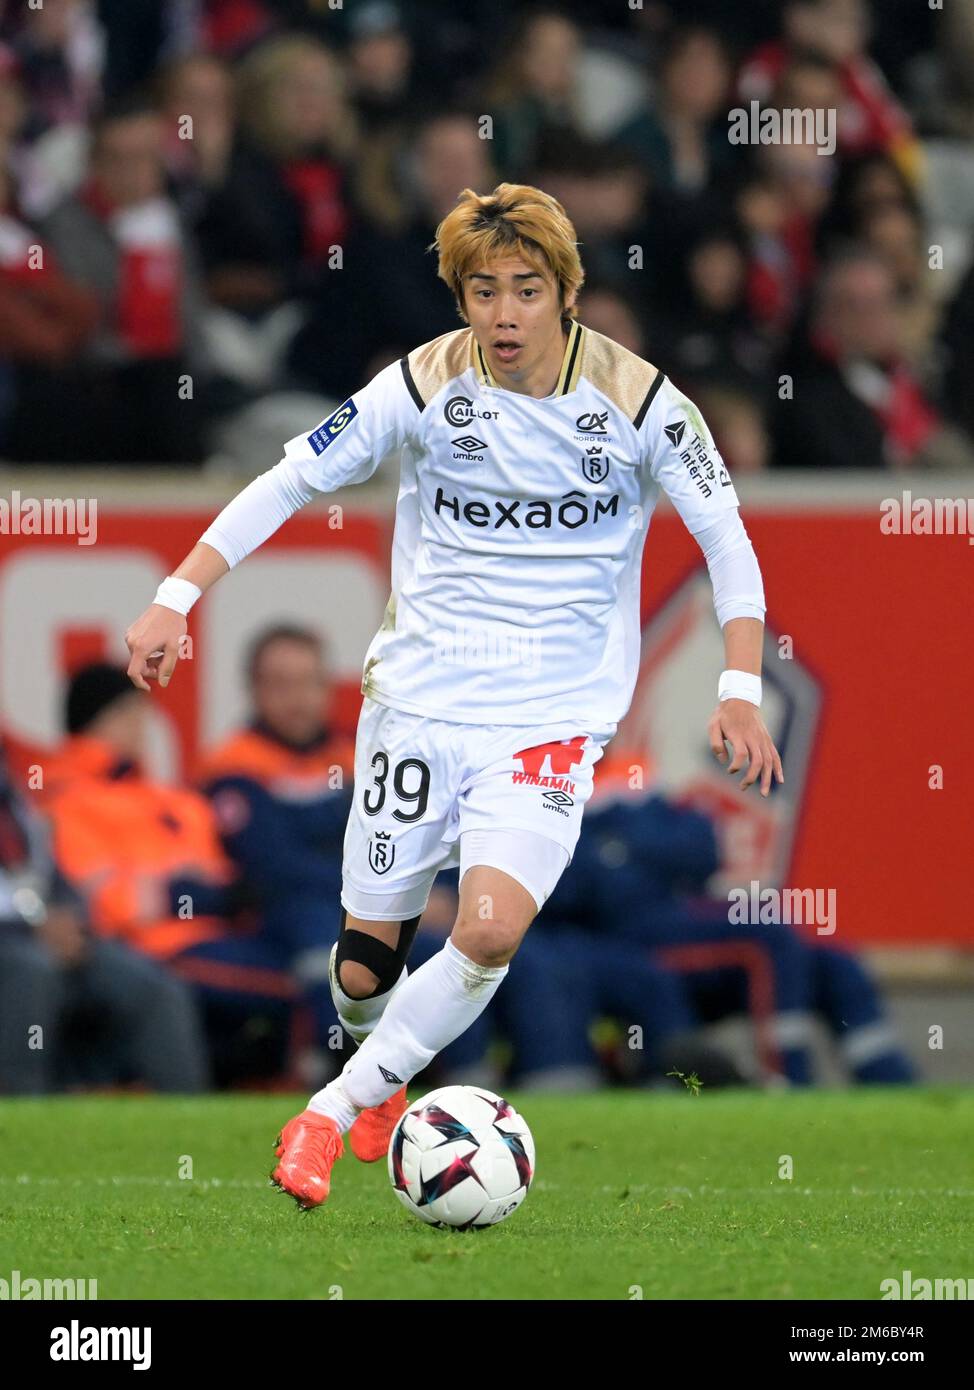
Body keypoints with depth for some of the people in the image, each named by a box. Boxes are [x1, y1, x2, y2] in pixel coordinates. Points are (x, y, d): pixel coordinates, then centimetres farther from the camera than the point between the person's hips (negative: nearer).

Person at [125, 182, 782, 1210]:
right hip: (419, 693, 1)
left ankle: (335, 1108, -5)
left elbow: (726, 537, 0)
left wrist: (740, 692, -10)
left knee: (491, 931, -23)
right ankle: (380, 1081, 39)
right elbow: (288, 481, 0)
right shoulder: (423, 386, -6)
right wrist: (176, 597, -8)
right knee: (367, 962, 4)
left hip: (555, 712, -1)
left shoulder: (637, 399, -7)